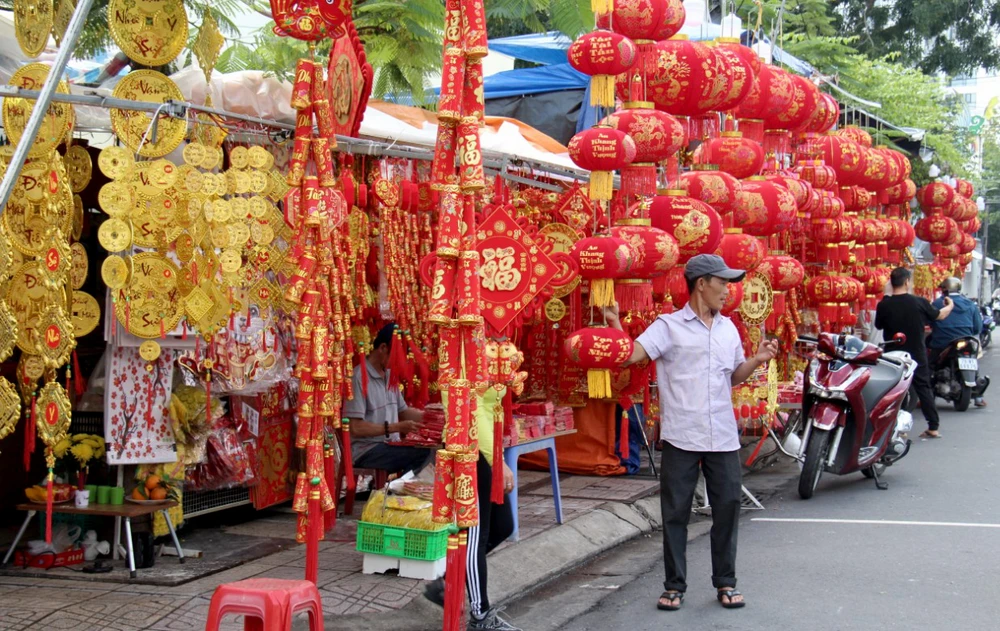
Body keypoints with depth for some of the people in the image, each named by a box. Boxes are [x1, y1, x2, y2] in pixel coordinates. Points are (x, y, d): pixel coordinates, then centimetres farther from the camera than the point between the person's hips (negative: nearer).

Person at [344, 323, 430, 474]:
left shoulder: (389, 375, 13)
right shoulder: (359, 377, -14)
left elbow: (402, 412, 24)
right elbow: (356, 428, -18)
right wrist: (396, 427, -18)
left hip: (390, 446, 8)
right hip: (365, 452, -8)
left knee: (430, 449, -17)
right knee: (422, 452, -26)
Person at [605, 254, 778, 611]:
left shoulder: (728, 328, 13)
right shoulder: (669, 326, -4)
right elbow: (631, 355, -15)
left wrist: (758, 360, 5)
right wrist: (615, 325, -29)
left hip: (723, 437, 4)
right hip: (681, 437, -4)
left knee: (727, 507, 7)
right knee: (675, 512, 4)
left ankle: (725, 582, 20)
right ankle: (675, 585, 14)